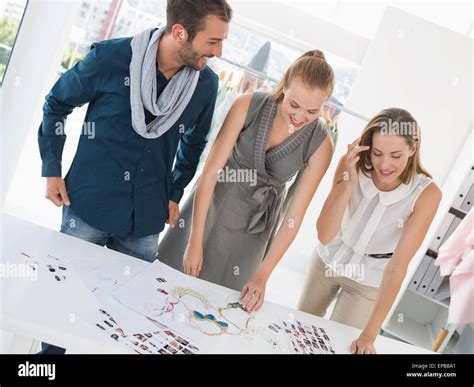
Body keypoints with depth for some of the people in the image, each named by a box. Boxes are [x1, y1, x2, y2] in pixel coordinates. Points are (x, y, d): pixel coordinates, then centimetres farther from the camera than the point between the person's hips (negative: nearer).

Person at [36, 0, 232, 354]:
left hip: (146, 220, 3)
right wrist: (51, 169, -1)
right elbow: (57, 103, 1)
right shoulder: (110, 58, -15)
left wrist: (174, 194, 12)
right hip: (88, 206, -2)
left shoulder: (206, 83, -5)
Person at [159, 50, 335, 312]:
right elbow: (210, 172, -18)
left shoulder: (320, 144, -18)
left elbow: (294, 216, -15)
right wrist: (195, 242, -18)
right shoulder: (248, 106, -20)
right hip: (211, 206, 0)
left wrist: (262, 275, -17)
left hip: (252, 229, 0)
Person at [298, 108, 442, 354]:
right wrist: (348, 184, -39)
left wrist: (369, 334, -30)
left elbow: (397, 266, -29)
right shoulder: (352, 165, -23)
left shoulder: (426, 194, -29)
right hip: (328, 259, 3)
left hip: (369, 280, -2)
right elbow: (324, 235, -25)